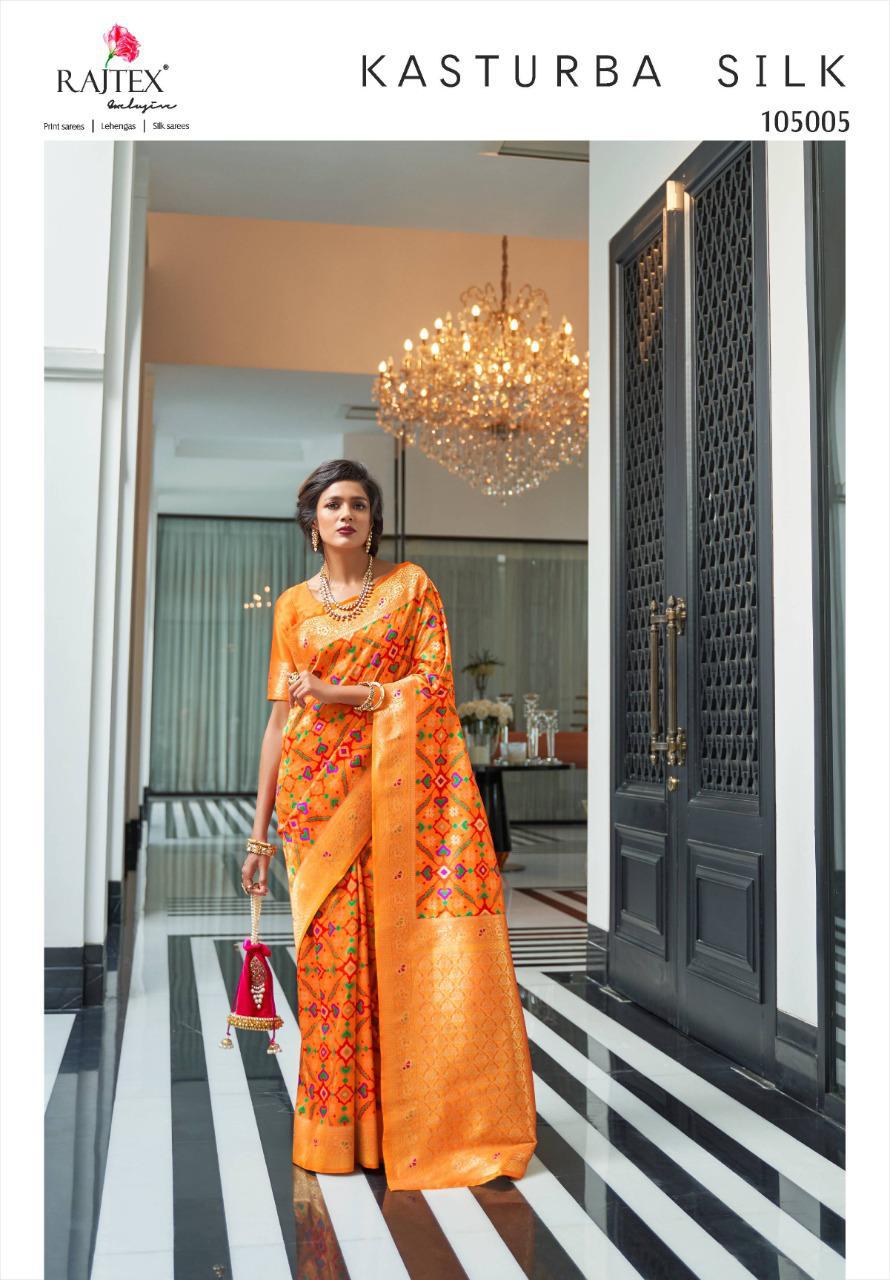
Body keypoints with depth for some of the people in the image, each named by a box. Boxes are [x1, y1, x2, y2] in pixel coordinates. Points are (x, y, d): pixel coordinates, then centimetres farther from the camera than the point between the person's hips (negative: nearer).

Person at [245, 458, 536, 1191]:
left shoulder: (411, 586, 7)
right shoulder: (294, 606, 12)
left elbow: (437, 682, -3)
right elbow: (280, 718, 11)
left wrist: (345, 693, -14)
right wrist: (259, 832, 8)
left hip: (397, 789, -1)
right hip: (319, 794, 2)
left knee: (403, 949, -8)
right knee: (333, 953, -1)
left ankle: (422, 1123, 4)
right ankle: (338, 1132, 12)